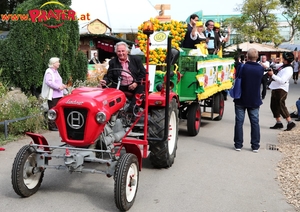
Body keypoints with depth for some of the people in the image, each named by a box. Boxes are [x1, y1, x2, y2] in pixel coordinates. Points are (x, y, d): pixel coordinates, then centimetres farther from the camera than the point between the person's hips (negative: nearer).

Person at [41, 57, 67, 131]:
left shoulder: (56, 71, 19)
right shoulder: (49, 71, -10)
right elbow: (48, 82, -22)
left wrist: (62, 85, 11)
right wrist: (58, 87, -21)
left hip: (58, 95, 9)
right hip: (52, 95, -9)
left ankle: (57, 125, 16)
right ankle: (52, 126, 0)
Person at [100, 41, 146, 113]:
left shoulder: (136, 59, 5)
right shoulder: (112, 62, 7)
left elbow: (143, 72, 4)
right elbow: (109, 76, 5)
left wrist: (136, 82, -12)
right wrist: (105, 81, -19)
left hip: (134, 86, -1)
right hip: (120, 87, 1)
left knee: (141, 88, -30)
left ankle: (130, 110, -29)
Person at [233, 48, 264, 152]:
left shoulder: (242, 67, -14)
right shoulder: (261, 69, -7)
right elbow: (262, 82, 6)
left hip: (241, 100, -1)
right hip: (254, 100, 2)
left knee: (239, 122, 7)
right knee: (255, 122, 9)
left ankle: (238, 144, 10)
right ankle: (255, 146, 12)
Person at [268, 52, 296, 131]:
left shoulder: (288, 69, -17)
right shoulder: (282, 66, 10)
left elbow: (282, 81, -27)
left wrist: (272, 75, -24)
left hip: (281, 90, -10)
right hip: (275, 89, 10)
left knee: (281, 106, -10)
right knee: (274, 106, 12)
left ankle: (290, 123, -2)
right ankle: (278, 123, 20)